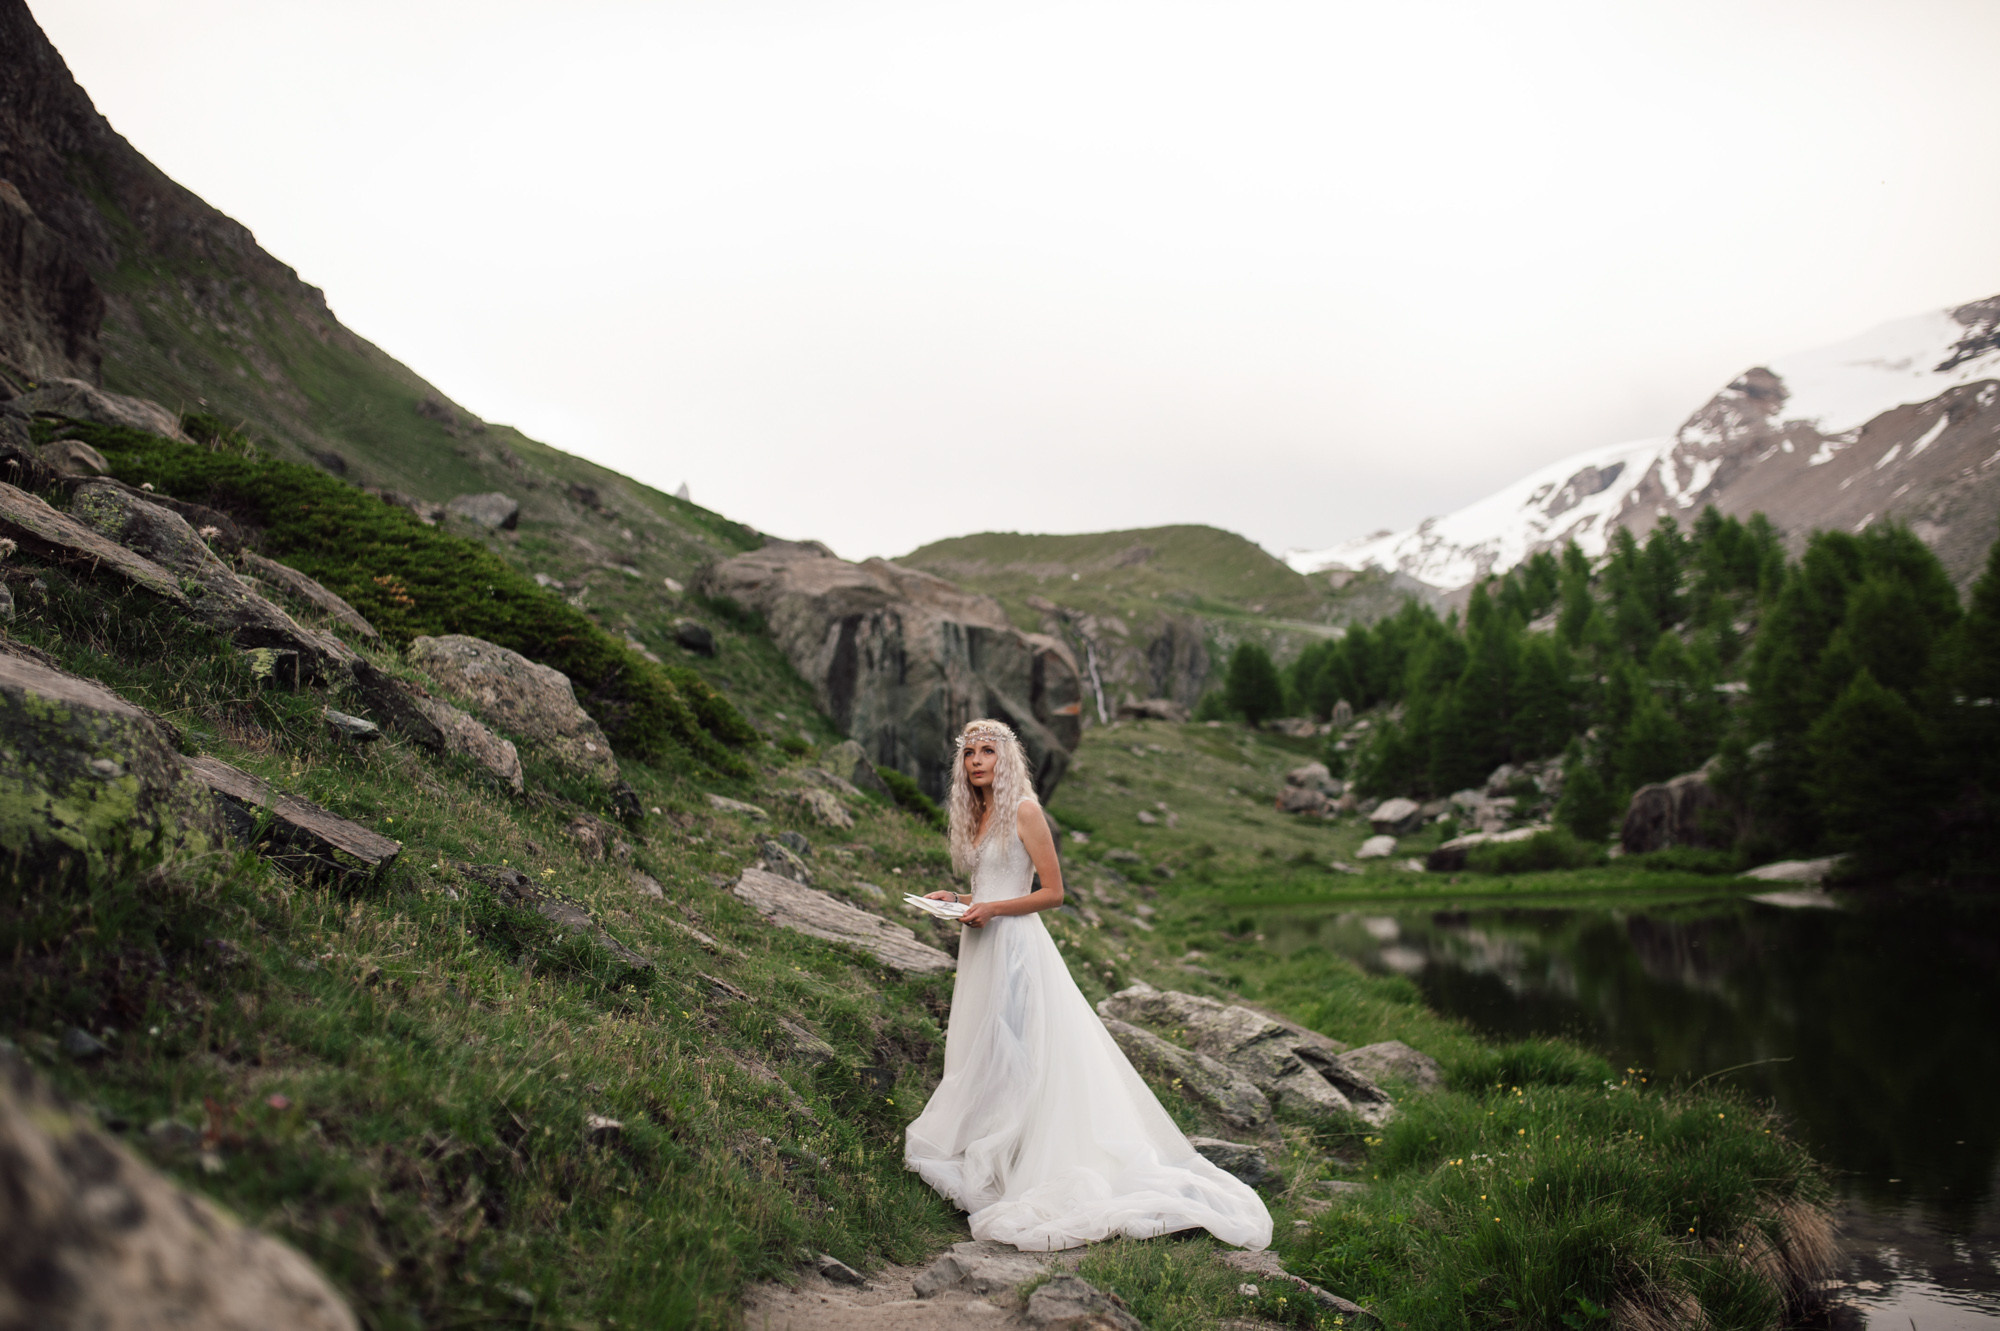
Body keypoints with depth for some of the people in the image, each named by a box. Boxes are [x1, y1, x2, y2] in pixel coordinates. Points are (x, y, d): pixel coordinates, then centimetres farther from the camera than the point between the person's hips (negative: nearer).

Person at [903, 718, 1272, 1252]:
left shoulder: (1024, 810, -9)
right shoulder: (975, 815, 14)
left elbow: (1053, 891, -11)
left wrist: (991, 909, -17)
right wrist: (956, 901, 6)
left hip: (1016, 945, -8)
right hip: (981, 947, 8)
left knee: (1015, 1056, -6)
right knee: (979, 1053, 9)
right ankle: (979, 1155, 16)